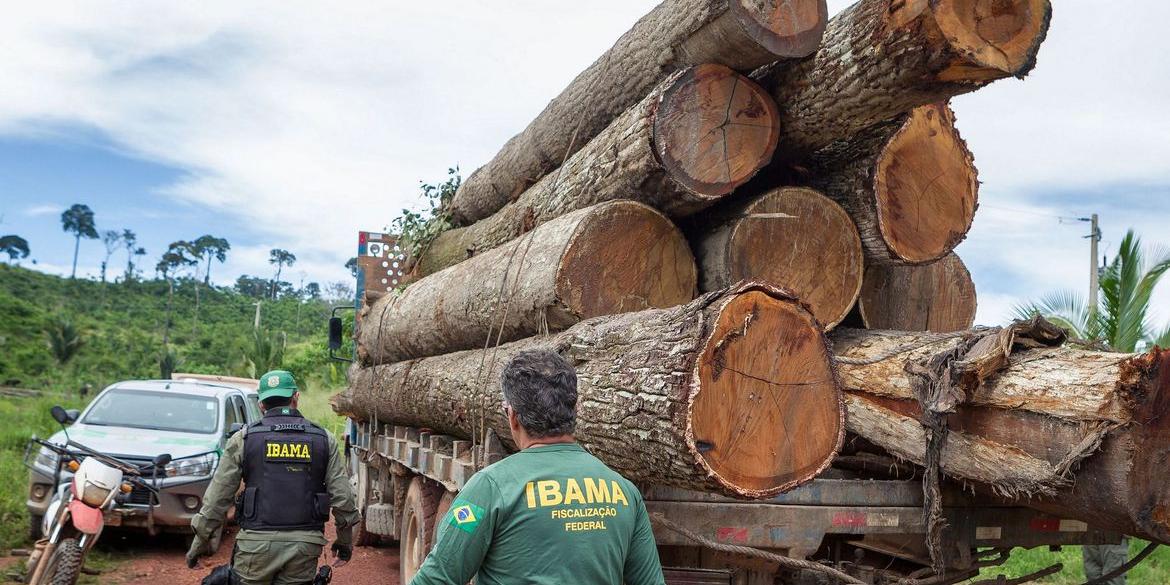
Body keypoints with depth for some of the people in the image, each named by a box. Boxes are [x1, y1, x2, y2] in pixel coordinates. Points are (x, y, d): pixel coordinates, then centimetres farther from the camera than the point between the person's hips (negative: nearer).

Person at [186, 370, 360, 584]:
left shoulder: (243, 439, 2)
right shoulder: (324, 440, 4)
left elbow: (217, 497, 2)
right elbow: (342, 497, 3)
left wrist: (200, 542, 13)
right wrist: (345, 540, 16)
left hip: (256, 542, -1)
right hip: (304, 545, 1)